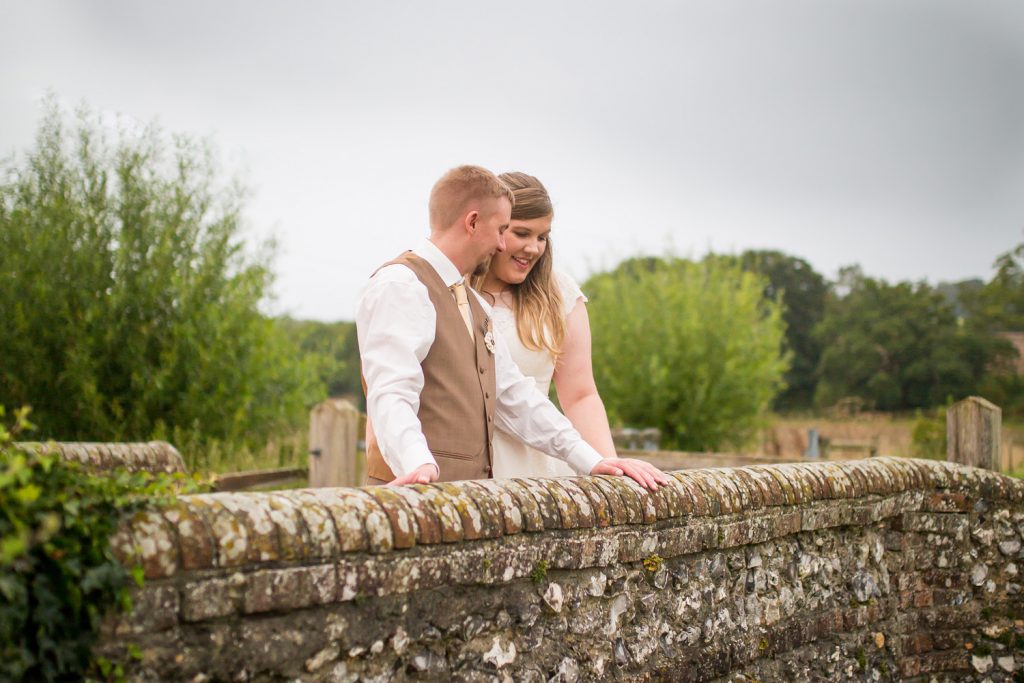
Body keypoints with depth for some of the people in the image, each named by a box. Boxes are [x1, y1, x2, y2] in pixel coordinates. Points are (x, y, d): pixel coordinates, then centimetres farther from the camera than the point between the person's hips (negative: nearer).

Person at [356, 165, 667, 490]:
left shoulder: (474, 305, 23)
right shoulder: (399, 285, -7)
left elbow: (513, 395, 22)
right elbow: (391, 393, -20)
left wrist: (591, 460, 12)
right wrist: (417, 466, -37)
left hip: (471, 494, 8)